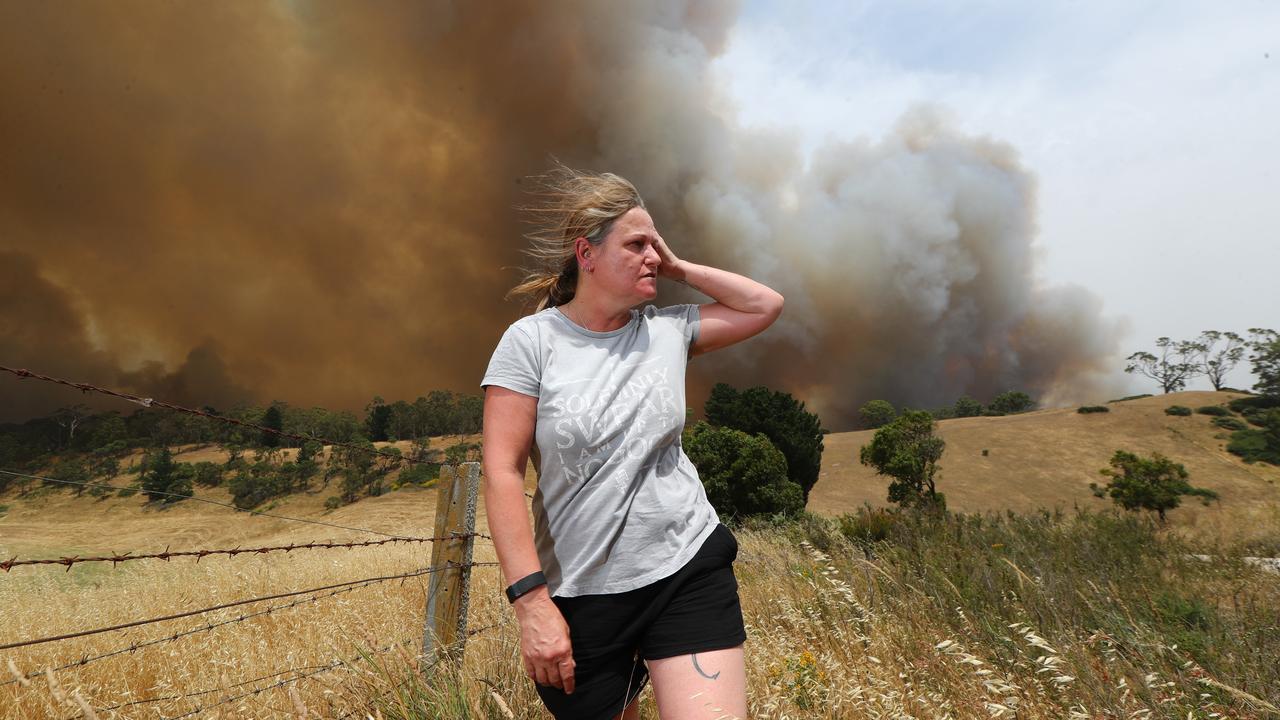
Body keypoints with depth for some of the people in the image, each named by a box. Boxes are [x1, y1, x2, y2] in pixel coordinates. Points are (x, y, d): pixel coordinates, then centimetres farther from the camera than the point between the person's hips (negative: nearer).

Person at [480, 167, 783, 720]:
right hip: (582, 592, -1)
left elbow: (766, 305, 12)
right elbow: (503, 473, -12)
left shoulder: (669, 329, 4)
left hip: (689, 569, 2)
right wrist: (532, 600, -17)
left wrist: (678, 268, 3)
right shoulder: (530, 341, -8)